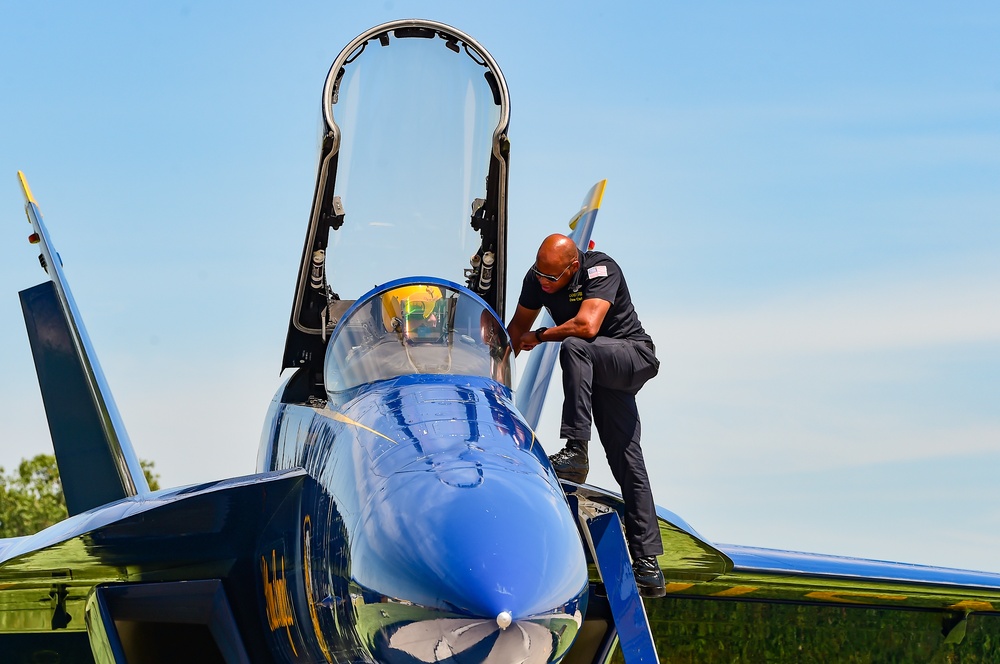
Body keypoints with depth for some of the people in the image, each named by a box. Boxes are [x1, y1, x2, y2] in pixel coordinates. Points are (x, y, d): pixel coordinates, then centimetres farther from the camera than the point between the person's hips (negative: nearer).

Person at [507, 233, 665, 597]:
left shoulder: (601, 269, -22)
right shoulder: (537, 277, -3)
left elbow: (587, 326, -34)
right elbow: (517, 328, 11)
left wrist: (540, 336, -19)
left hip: (633, 356, -6)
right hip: (596, 368, 6)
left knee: (574, 347, -36)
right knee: (626, 461, 1)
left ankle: (576, 452, -38)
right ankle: (647, 564, -1)